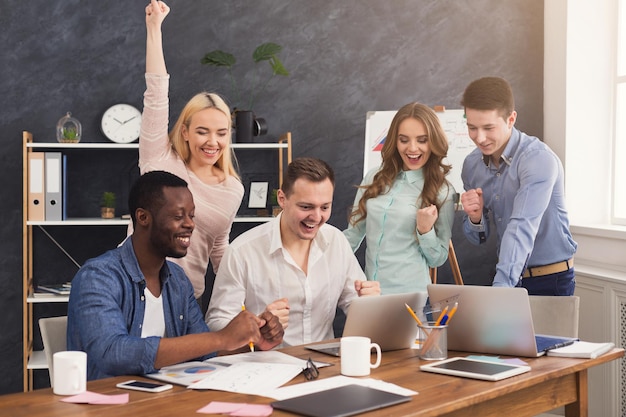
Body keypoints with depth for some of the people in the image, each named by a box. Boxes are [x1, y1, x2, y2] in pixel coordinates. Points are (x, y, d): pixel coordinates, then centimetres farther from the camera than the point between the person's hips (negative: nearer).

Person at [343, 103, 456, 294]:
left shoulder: (442, 192, 1)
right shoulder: (374, 179, 7)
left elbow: (437, 259, 5)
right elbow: (352, 235, 15)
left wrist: (425, 230, -12)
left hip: (411, 295, -3)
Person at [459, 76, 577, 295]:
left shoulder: (538, 160, -21)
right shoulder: (471, 164, -1)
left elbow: (522, 229, -33)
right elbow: (478, 237, 7)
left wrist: (500, 287, -44)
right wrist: (475, 217, -16)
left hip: (551, 281, -5)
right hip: (509, 276, 5)